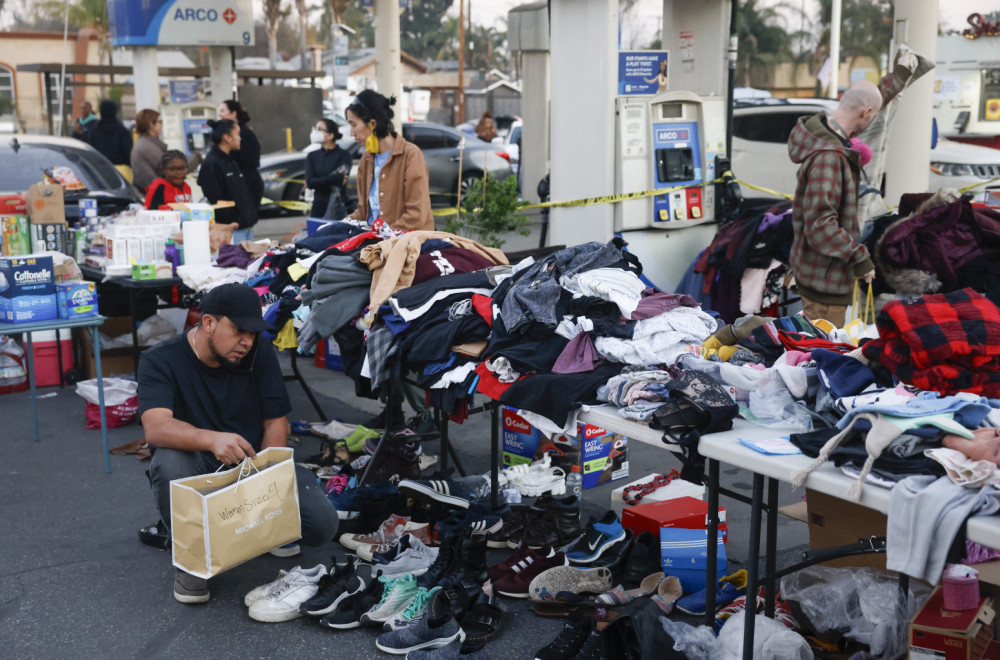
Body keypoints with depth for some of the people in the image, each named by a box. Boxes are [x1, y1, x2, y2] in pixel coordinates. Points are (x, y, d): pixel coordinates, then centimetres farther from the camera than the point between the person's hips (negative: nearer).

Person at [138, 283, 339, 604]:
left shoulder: (261, 354, -2)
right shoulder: (160, 360, -14)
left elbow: (275, 423, -4)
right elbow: (155, 427, -31)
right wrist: (212, 439, -50)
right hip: (198, 470, -2)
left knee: (321, 523, -20)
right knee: (168, 462, -37)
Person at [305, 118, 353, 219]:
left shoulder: (343, 155, -1)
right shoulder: (312, 156, 11)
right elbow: (310, 182, -3)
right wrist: (334, 179, -14)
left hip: (336, 207, -4)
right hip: (318, 206, 4)